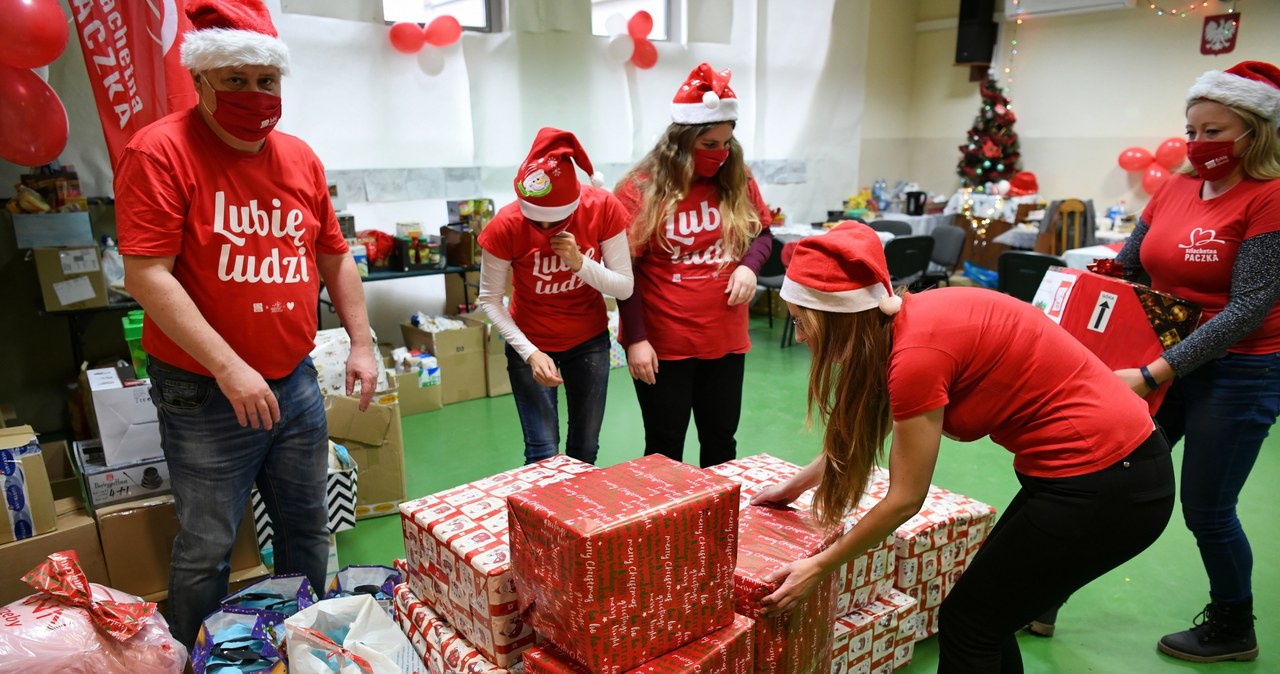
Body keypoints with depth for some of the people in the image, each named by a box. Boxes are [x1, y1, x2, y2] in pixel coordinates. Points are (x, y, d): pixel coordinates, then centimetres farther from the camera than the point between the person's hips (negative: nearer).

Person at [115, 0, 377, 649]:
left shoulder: (299, 157, 6)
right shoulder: (160, 151, -12)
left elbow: (334, 257, 12)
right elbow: (146, 275, -18)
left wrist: (362, 342, 6)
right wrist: (229, 368, -23)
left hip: (295, 382, 6)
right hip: (205, 396, -5)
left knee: (307, 527, 18)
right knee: (206, 549, 8)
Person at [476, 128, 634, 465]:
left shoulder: (604, 208, -20)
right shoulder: (506, 226, -23)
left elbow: (625, 287, -14)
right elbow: (490, 300, -13)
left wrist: (580, 262, -31)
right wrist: (530, 352, -23)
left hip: (590, 340, 2)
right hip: (531, 343, -2)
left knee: (585, 452, 10)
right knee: (544, 454, -4)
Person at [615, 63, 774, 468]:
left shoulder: (738, 181, 2)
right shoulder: (640, 190, -11)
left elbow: (762, 232, 15)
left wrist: (749, 266, -8)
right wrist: (636, 339, -13)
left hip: (726, 340, 4)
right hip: (663, 345, -4)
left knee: (721, 441, 18)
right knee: (664, 449, 10)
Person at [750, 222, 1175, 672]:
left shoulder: (917, 351, -24)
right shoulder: (912, 318, 3)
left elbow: (905, 499, -13)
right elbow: (859, 434, 18)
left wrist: (819, 567, -2)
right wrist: (796, 484, 30)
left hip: (1103, 483, -8)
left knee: (967, 623, 6)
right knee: (988, 615, 19)